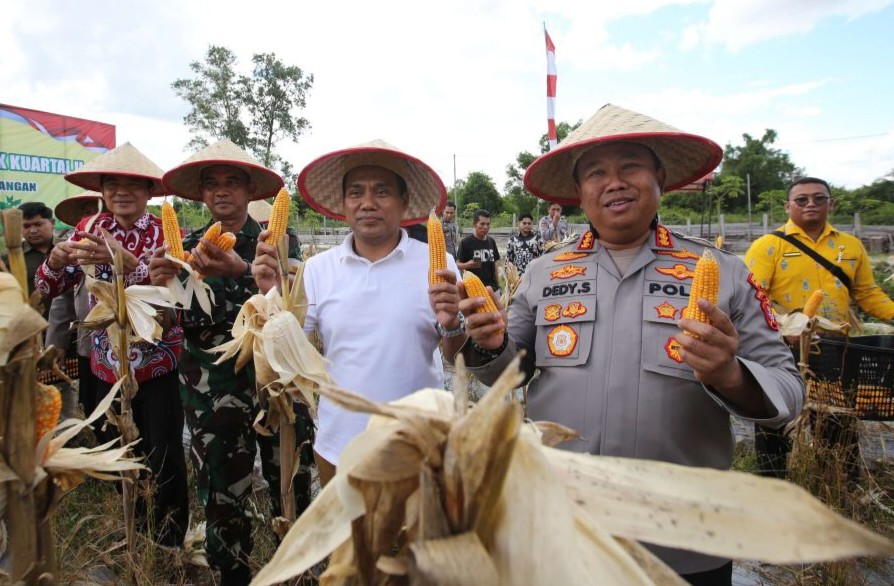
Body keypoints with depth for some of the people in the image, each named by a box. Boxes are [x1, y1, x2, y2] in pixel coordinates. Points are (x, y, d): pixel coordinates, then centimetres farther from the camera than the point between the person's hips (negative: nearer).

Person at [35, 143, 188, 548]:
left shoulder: (166, 234, -8)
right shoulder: (89, 228, 2)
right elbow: (46, 289, 2)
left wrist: (127, 261, -39)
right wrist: (56, 261, -20)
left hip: (157, 364, -4)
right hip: (107, 365, 4)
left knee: (164, 459, -2)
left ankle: (170, 544, 21)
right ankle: (134, 538, 37)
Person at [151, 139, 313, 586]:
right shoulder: (187, 248, 8)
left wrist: (242, 272, -33)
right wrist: (158, 285, -19)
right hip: (211, 392, 2)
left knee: (292, 489, 5)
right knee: (221, 496, 10)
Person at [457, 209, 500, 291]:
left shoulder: (491, 241, 9)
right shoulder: (466, 242, -8)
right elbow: (458, 264, -5)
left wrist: (497, 284, 14)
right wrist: (467, 265, -26)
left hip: (491, 286, 6)